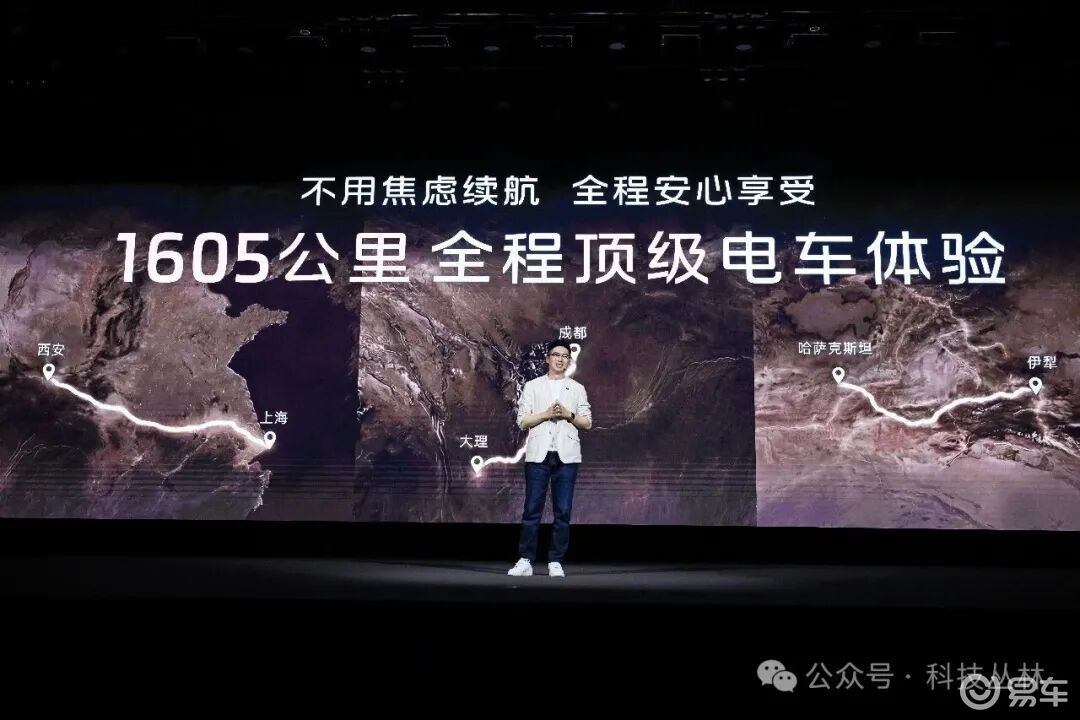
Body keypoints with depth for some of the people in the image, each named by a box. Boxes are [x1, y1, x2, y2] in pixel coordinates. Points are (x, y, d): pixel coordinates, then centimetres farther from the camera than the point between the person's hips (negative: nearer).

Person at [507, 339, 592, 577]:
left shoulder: (577, 388, 13)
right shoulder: (532, 386, 9)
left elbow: (587, 423, 9)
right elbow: (522, 421, 2)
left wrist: (569, 415, -8)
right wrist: (546, 414, -11)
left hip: (567, 455, 1)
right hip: (538, 454, -1)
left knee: (563, 511, 0)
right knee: (532, 510, -3)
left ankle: (555, 562, 5)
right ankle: (526, 561, 1)